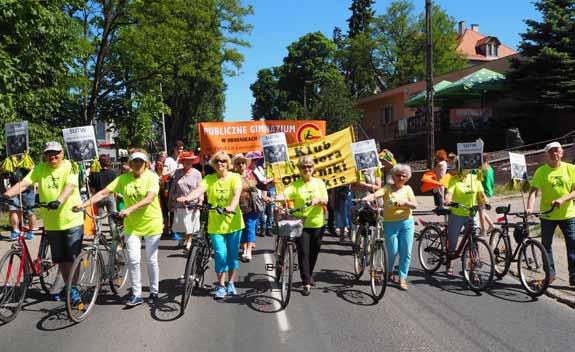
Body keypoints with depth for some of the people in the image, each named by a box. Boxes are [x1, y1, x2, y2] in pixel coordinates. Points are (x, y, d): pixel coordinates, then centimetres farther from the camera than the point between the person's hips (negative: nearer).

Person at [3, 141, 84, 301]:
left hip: (72, 221, -4)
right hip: (51, 223, 4)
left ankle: (74, 287, 17)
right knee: (60, 258, 14)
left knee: (72, 257, 2)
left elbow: (70, 186, -25)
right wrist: (6, 195, -25)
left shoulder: (70, 167, -9)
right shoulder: (40, 169, 2)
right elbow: (23, 184, -8)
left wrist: (59, 201, -42)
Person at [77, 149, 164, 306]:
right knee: (133, 260, 0)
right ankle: (136, 295, 13)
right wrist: (84, 204, -19)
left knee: (151, 260, 6)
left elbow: (149, 198, -26)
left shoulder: (151, 177, -12)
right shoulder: (123, 178, -2)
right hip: (132, 225, 3)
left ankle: (154, 292, 23)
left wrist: (129, 210, -37)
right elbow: (104, 192, -7)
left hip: (151, 224, -3)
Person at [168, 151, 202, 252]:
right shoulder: (177, 173, 5)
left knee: (190, 225, 3)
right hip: (179, 203, 2)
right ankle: (184, 237, 32)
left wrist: (200, 201, -9)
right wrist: (171, 202, 8)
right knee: (180, 224, 7)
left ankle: (189, 241, 19)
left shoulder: (197, 173, -1)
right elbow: (173, 188, 9)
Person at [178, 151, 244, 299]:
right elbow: (199, 190, -21)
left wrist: (232, 206, -45)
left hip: (233, 222, 0)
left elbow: (237, 194, -24)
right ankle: (221, 285, 14)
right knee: (221, 255, -4)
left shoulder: (235, 177, -6)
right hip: (216, 224, 0)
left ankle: (231, 283, 29)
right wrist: (186, 198, -42)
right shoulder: (209, 179, -3)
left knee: (233, 254, 10)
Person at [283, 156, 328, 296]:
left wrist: (317, 200, -26)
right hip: (301, 223, -3)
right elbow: (285, 194, -20)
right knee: (303, 252, -6)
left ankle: (308, 276, 37)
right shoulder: (295, 185, -2)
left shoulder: (319, 183, 5)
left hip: (316, 223, 3)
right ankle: (306, 283, -1)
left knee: (314, 252, 14)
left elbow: (325, 201, -4)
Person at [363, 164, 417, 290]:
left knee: (406, 252, 1)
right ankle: (389, 271, 28)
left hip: (406, 223, 3)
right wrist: (365, 198, -41)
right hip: (390, 224, -3)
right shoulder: (387, 188, -2)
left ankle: (402, 278, 13)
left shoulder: (407, 189, 7)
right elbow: (375, 195, -21)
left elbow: (414, 205, -3)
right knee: (393, 251, -2)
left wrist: (404, 202, -23)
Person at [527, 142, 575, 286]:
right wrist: (530, 208, -27)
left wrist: (562, 199, -22)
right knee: (546, 245, 6)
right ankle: (550, 274, 20)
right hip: (547, 215, 0)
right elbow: (533, 191, -12)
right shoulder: (541, 171, -3)